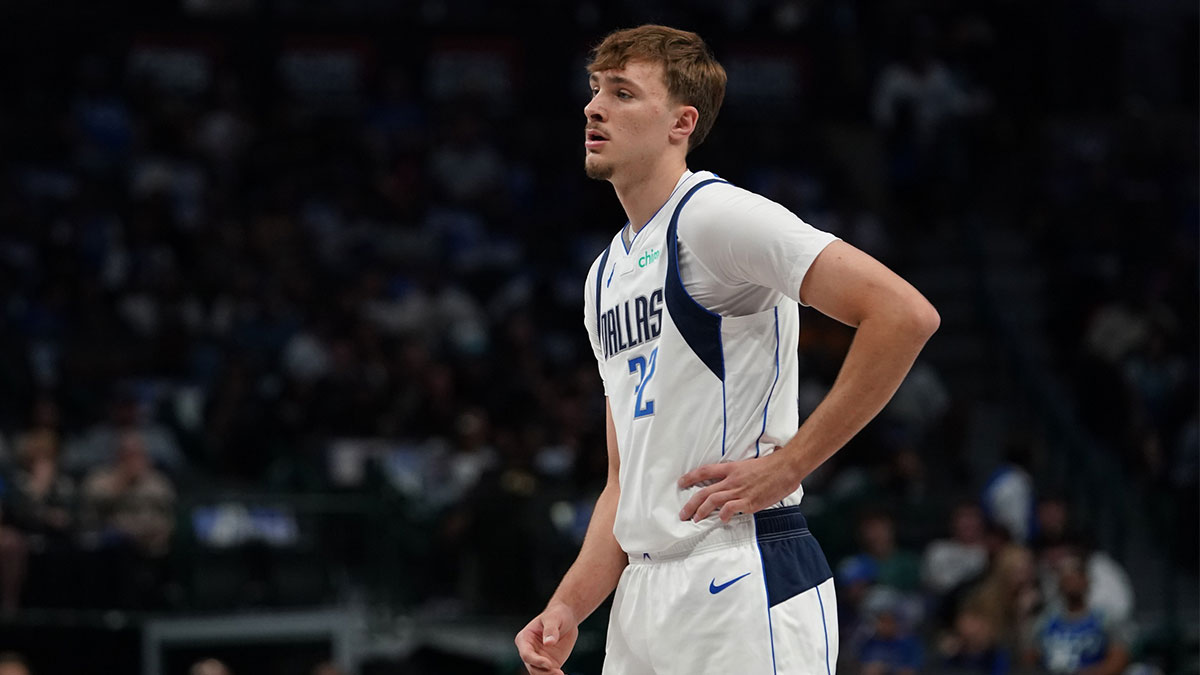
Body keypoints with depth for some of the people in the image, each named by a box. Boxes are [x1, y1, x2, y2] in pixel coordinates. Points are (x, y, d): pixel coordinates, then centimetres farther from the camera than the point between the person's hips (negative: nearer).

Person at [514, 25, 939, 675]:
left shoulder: (714, 215, -9)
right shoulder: (606, 274, 19)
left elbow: (905, 315, -19)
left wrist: (787, 464, -15)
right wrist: (568, 608, 7)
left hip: (742, 590, -8)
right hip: (640, 598, 9)